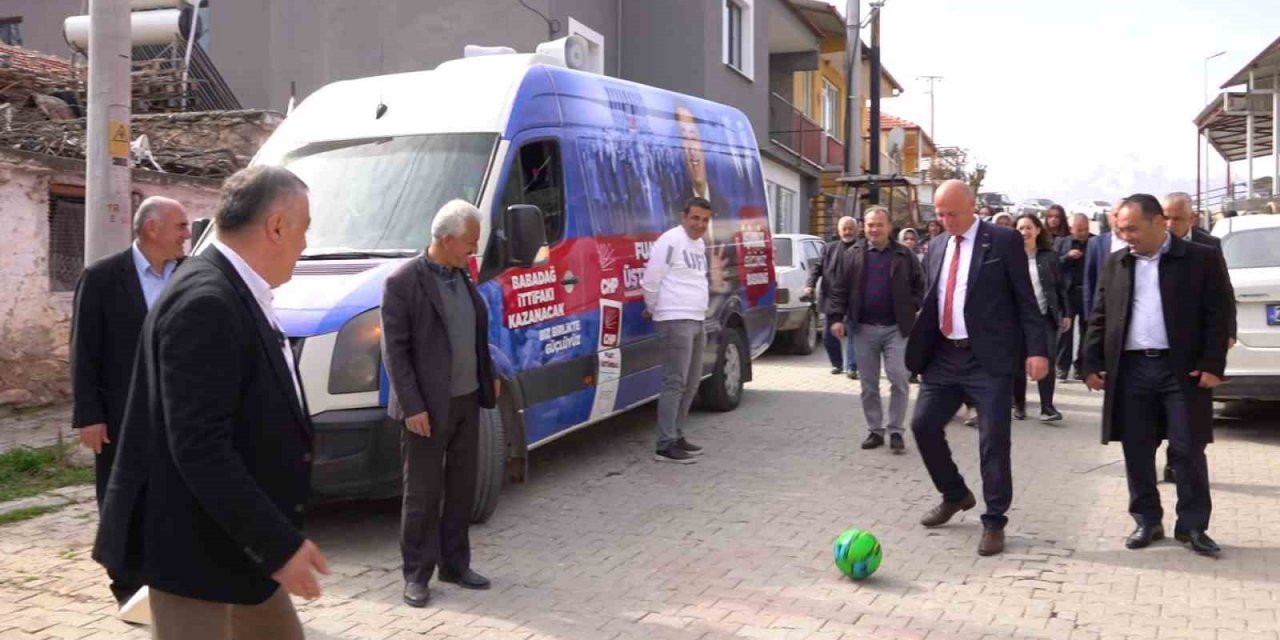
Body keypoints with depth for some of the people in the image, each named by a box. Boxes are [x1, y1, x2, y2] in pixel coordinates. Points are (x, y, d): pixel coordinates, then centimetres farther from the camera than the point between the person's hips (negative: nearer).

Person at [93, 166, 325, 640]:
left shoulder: (235, 292, 7)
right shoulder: (205, 301, -24)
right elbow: (198, 449, -28)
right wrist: (279, 544, -25)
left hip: (238, 537, 10)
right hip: (196, 543, -10)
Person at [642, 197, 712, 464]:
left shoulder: (700, 243, 16)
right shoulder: (671, 240, -12)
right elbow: (650, 280, -13)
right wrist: (653, 308, 2)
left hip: (697, 321, 9)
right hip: (676, 321, -9)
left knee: (692, 382, 13)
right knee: (675, 383, -10)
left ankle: (675, 435, 23)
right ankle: (665, 445, -7)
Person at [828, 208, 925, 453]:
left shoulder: (904, 255, 3)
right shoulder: (852, 255, 4)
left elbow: (919, 285, 7)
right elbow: (839, 289, 3)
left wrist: (912, 309, -6)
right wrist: (836, 317, -5)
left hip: (896, 328, -1)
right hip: (863, 329, 2)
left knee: (899, 380, -5)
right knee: (868, 384, 8)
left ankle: (896, 431, 7)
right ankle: (875, 430, 19)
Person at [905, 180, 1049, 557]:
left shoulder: (1004, 240, -4)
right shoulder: (937, 245, 12)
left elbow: (1025, 299, -6)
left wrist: (1036, 350, -13)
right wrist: (921, 346, 9)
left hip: (988, 358, -5)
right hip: (944, 355, 6)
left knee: (993, 441, -1)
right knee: (923, 425, 5)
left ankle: (994, 522, 12)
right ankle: (955, 495, 28)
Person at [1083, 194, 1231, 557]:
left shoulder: (1200, 259, -1)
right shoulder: (1115, 264, 9)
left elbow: (1217, 316, -2)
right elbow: (1099, 318, 11)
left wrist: (1212, 364, -9)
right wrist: (1092, 364, 5)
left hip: (1182, 369, -3)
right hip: (1130, 370, 3)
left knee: (1188, 451, 2)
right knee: (1137, 452, 7)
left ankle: (1192, 526, 14)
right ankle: (1147, 521, 19)